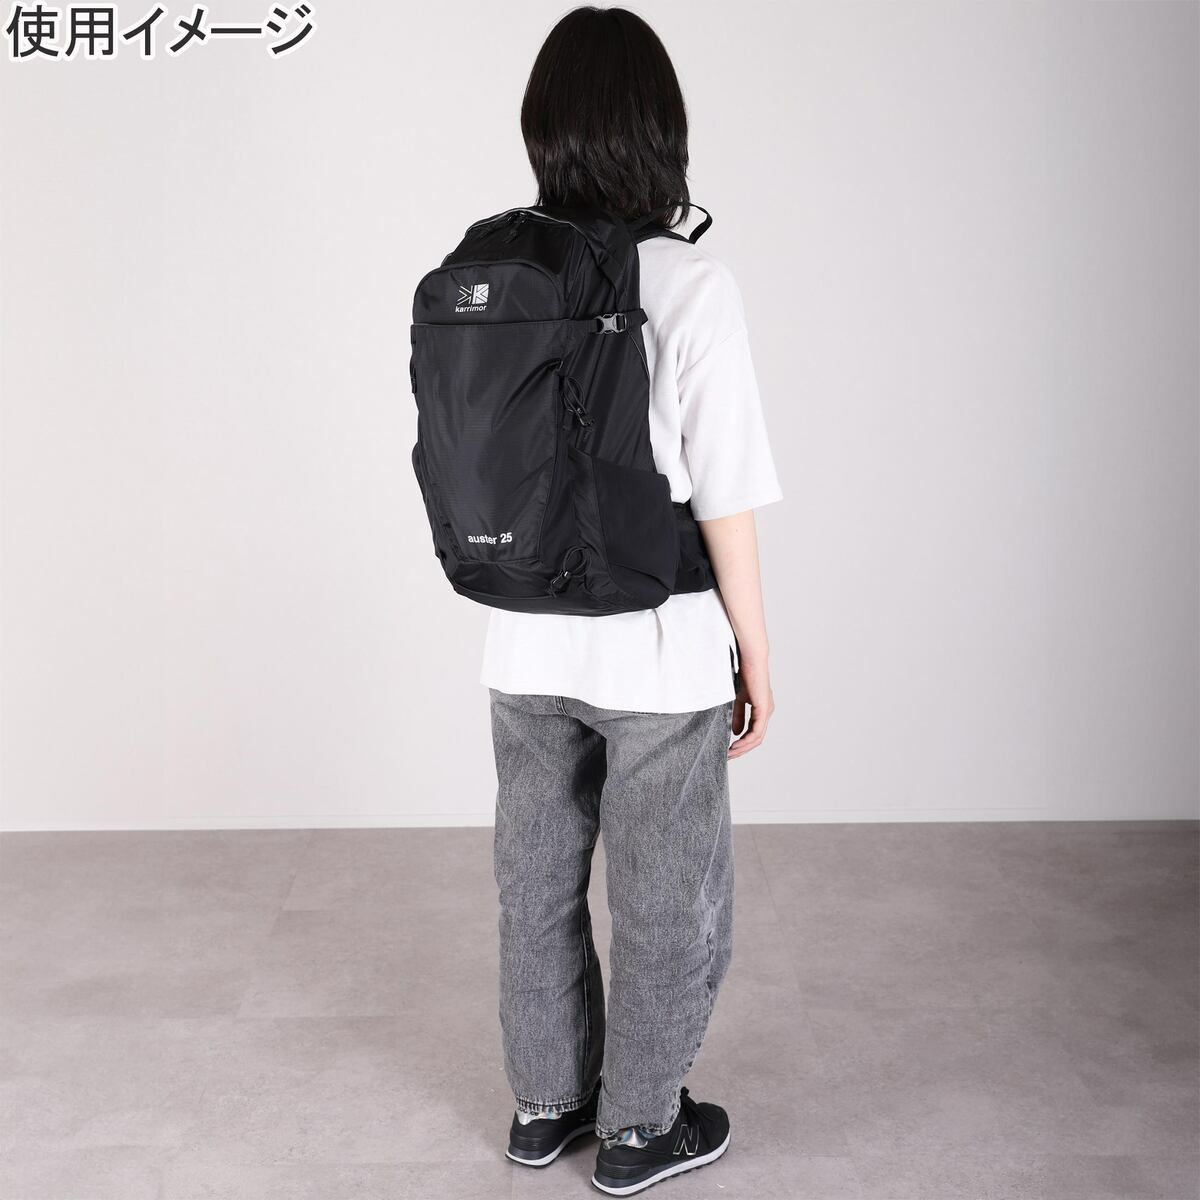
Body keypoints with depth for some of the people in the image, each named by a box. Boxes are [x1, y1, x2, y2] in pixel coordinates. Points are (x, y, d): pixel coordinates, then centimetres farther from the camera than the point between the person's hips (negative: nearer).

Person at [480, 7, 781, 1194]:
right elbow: (725, 500, -15)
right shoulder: (693, 287, -18)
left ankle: (544, 1103, 36)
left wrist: (518, 598, 16)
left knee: (537, 885, 20)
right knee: (669, 903, 14)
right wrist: (755, 649, -3)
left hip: (526, 649, 5)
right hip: (657, 652, -5)